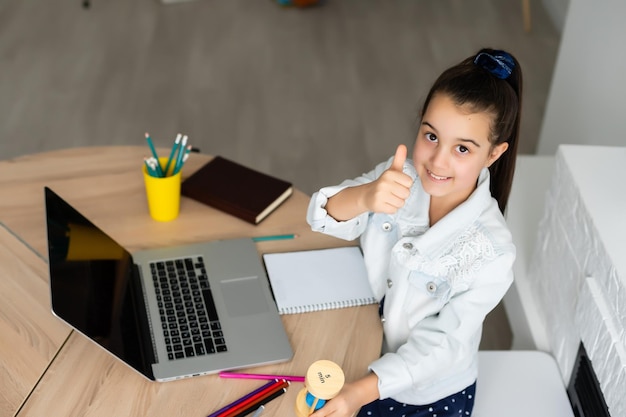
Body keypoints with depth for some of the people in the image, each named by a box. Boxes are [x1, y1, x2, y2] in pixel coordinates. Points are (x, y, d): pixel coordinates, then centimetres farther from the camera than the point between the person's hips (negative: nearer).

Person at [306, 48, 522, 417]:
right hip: (364, 352, 3)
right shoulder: (400, 177, -15)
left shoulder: (492, 252, -26)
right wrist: (365, 197, -44)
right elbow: (324, 218, -22)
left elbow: (443, 345, -24)